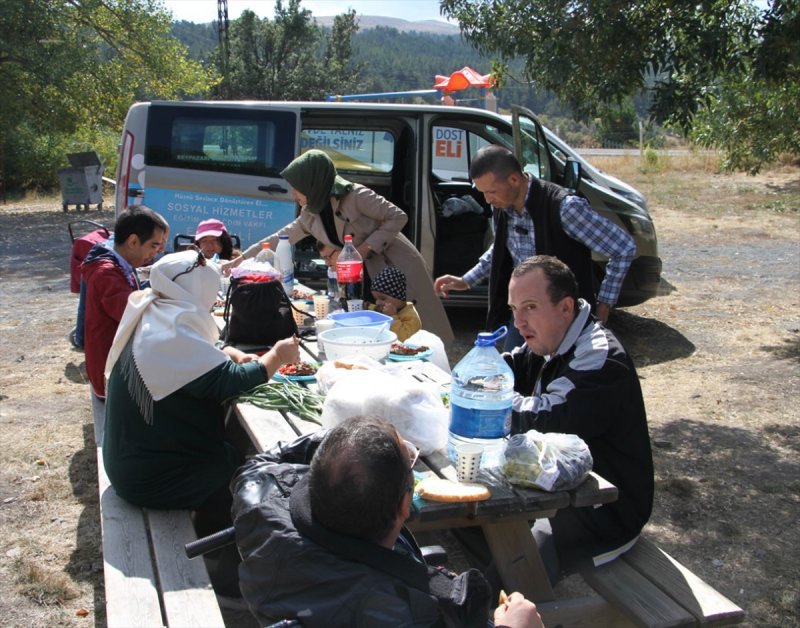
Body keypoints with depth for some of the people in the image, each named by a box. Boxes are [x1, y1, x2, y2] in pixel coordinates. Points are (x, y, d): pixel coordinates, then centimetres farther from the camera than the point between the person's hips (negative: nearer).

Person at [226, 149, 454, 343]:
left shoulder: (354, 196, -20)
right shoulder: (310, 216, 1)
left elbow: (398, 217, -16)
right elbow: (279, 240, 10)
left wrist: (366, 247, -22)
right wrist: (240, 261, 10)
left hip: (399, 267, -7)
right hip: (369, 275, 7)